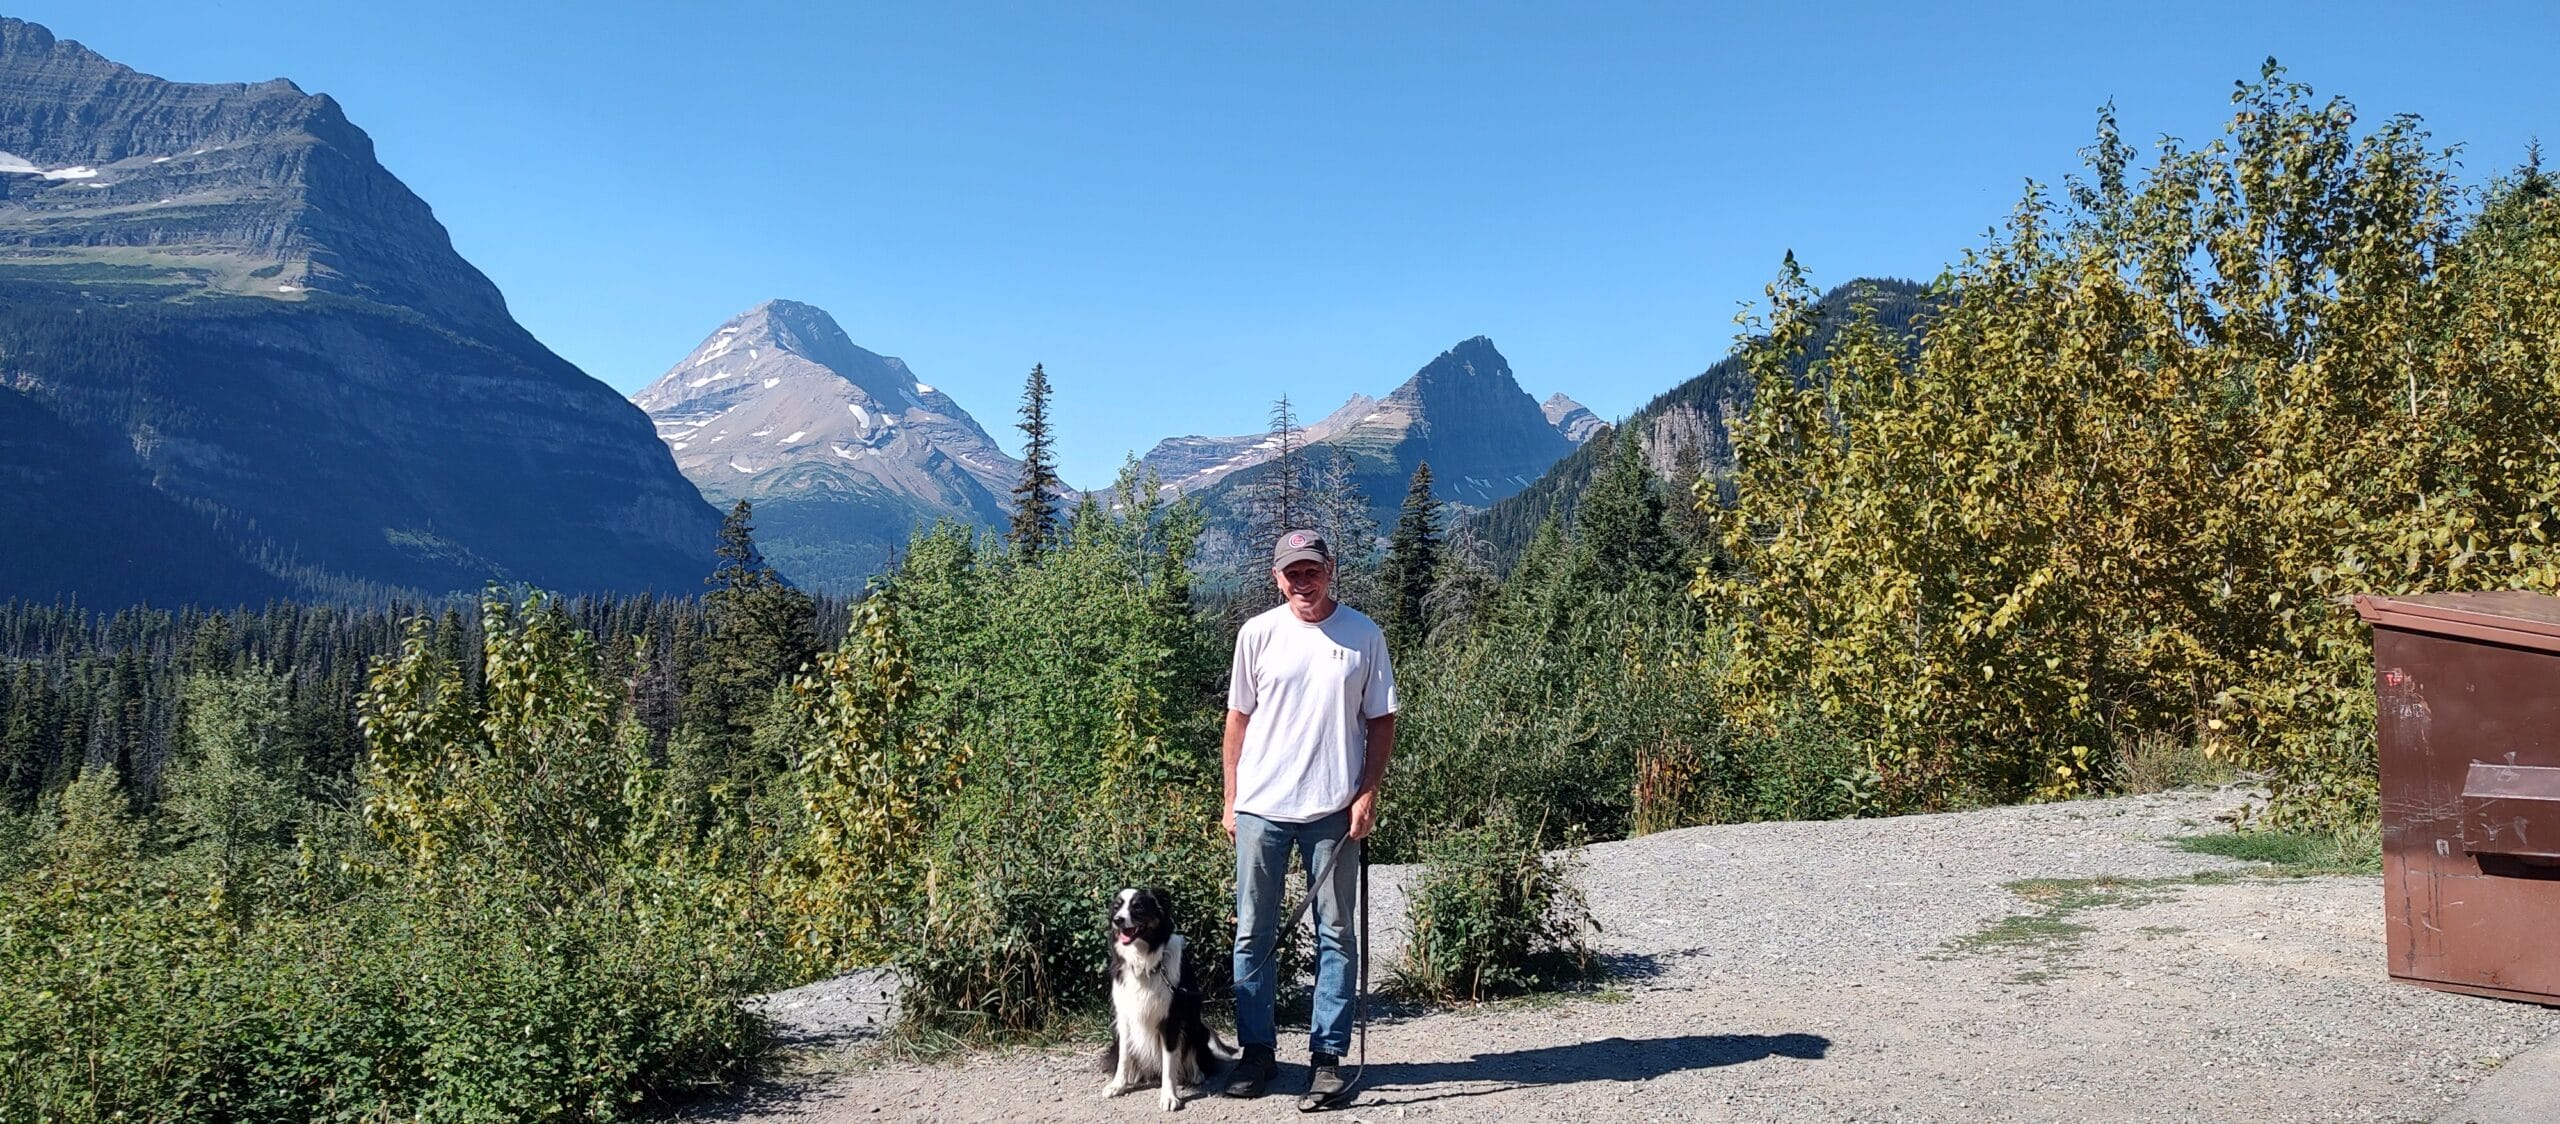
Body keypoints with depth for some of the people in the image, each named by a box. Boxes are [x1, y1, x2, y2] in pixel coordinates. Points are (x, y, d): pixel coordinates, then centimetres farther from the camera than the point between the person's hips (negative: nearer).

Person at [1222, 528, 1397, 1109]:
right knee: (1253, 934, 6)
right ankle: (1256, 1050, 18)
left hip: (1334, 810, -1)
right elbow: (1238, 717, 8)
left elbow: (1382, 721, 5)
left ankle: (1327, 1056, 12)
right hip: (1260, 807, 1)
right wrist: (1230, 799, 5)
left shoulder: (1364, 635, 1)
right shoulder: (1258, 634, 3)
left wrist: (1368, 794, -4)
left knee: (1335, 934, 4)